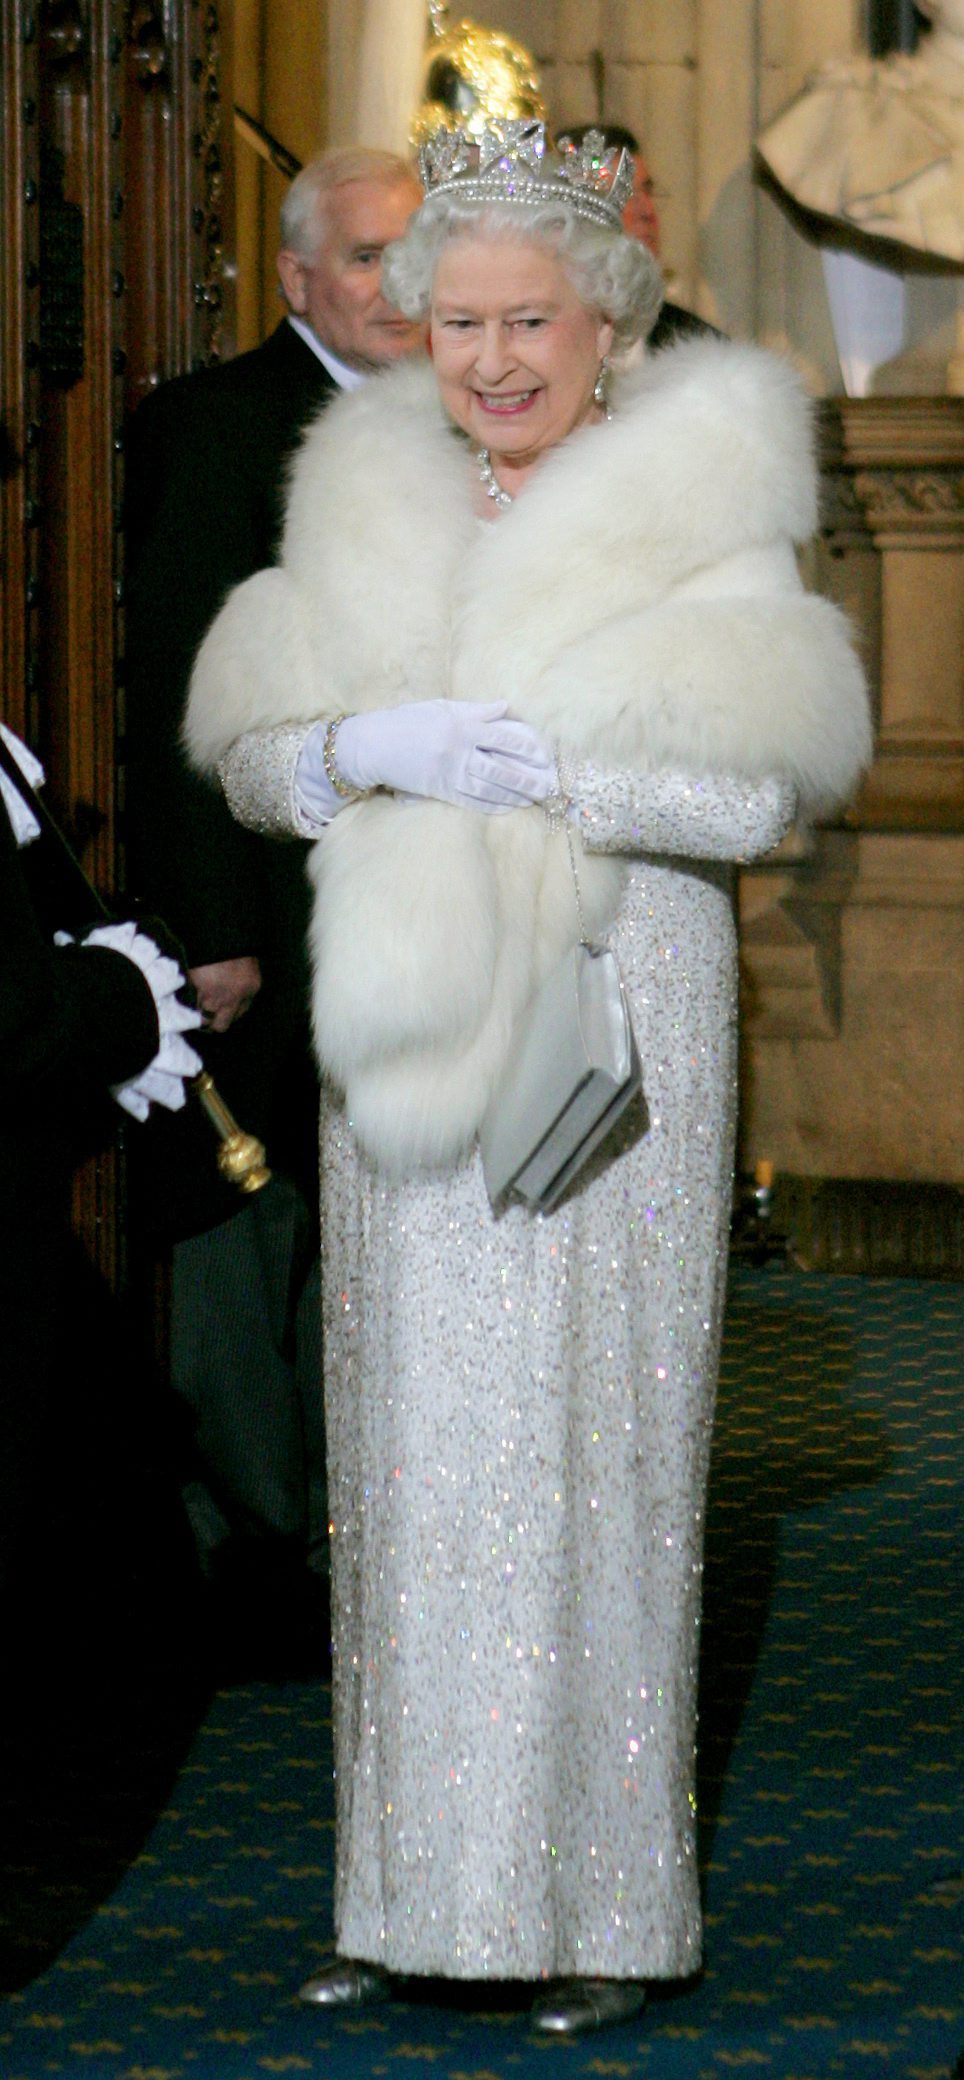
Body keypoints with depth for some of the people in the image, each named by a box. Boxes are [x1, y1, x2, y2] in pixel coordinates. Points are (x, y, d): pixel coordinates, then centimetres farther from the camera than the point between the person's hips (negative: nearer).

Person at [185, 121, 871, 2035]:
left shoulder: (698, 516, -3)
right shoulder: (367, 506, 13)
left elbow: (756, 791, -12)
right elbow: (251, 758, 11)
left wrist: (530, 764, -18)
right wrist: (375, 746, -10)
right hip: (407, 1050, 5)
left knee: (587, 1450, -4)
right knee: (408, 1448, 5)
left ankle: (603, 1908, 3)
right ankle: (414, 1891, 13)